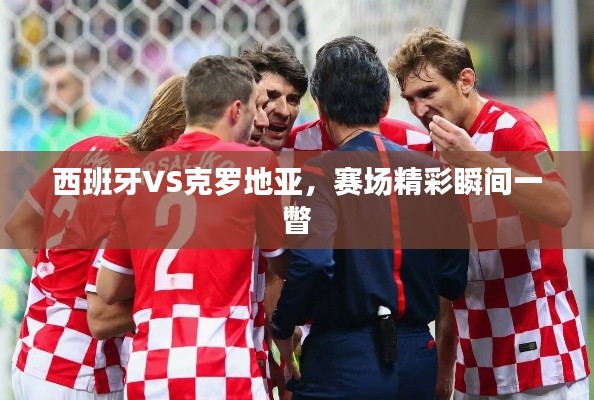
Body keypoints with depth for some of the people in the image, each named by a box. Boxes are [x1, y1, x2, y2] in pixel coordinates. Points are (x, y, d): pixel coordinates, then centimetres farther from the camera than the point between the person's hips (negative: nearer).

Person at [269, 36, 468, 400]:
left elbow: (309, 263, -25)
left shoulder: (322, 174, -9)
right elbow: (454, 280, 6)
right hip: (417, 360, 5)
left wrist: (283, 328, -8)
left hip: (344, 363, -5)